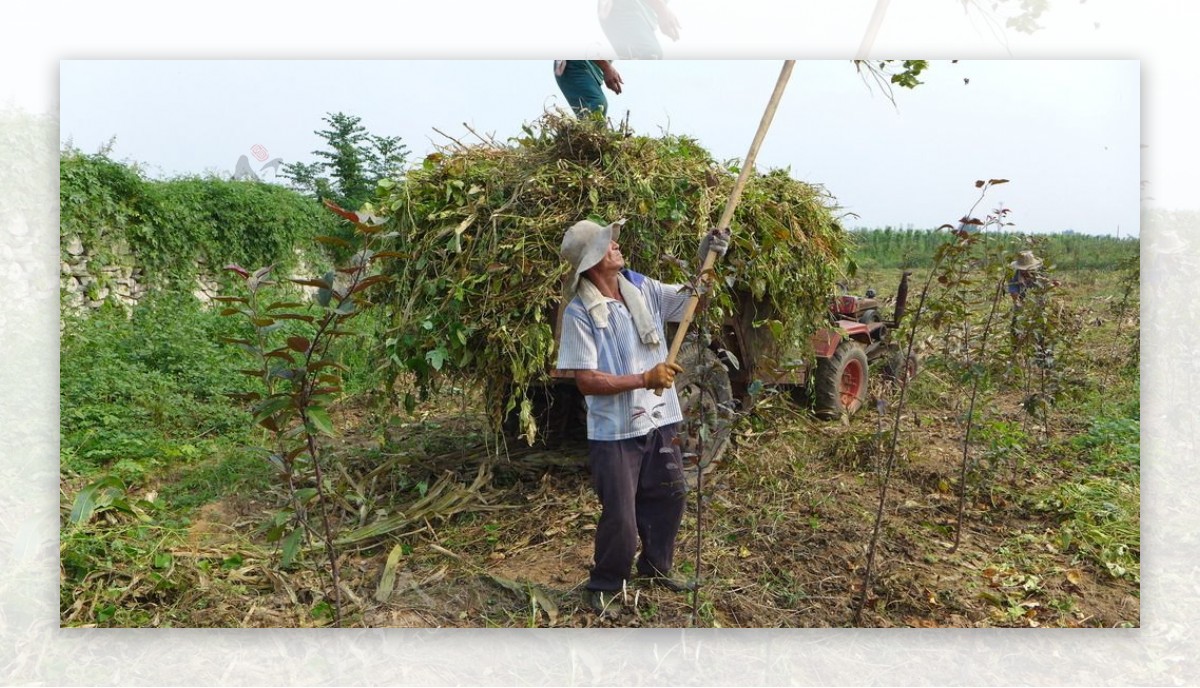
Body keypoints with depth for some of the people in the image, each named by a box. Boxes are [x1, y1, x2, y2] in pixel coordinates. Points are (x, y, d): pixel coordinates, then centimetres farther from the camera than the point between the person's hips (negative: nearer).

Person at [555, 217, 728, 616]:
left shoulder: (642, 288, 0)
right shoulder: (579, 312, -17)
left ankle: (655, 568, 42)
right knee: (620, 517, 3)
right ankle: (604, 586, 28)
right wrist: (644, 379, -23)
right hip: (614, 432, -6)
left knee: (668, 498, 20)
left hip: (660, 420, 6)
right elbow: (586, 381, -19)